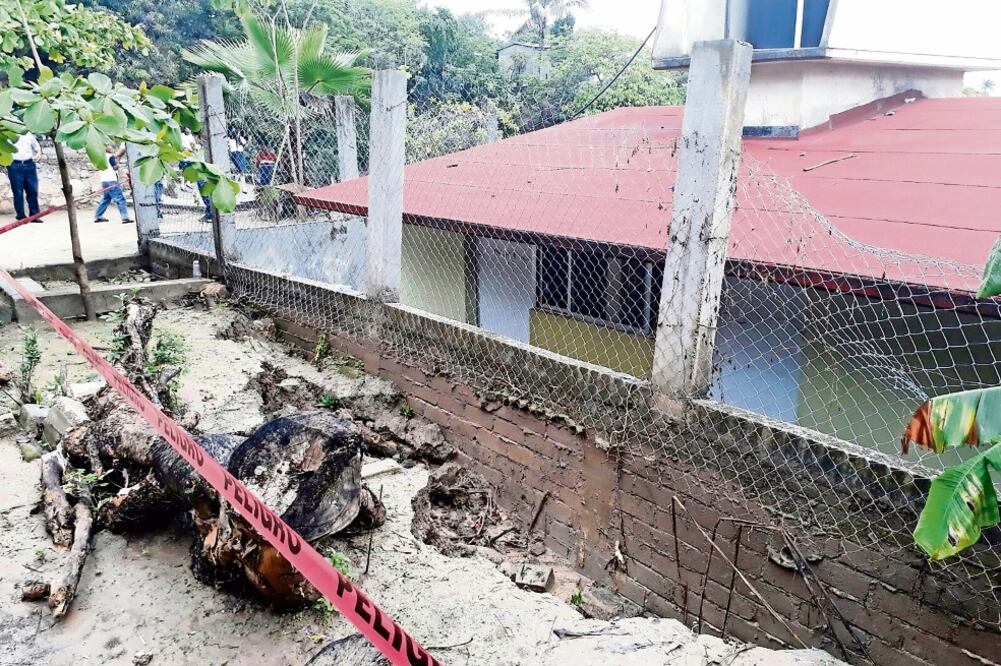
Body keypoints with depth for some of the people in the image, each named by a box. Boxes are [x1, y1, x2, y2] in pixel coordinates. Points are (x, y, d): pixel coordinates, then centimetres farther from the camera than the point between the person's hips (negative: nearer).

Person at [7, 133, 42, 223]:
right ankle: (21, 216, 5)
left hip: (29, 164, 3)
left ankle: (34, 215, 11)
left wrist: (37, 155, 12)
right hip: (15, 165, -3)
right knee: (18, 192, -1)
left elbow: (37, 146, 26)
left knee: (33, 191, 3)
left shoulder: (28, 134, 15)